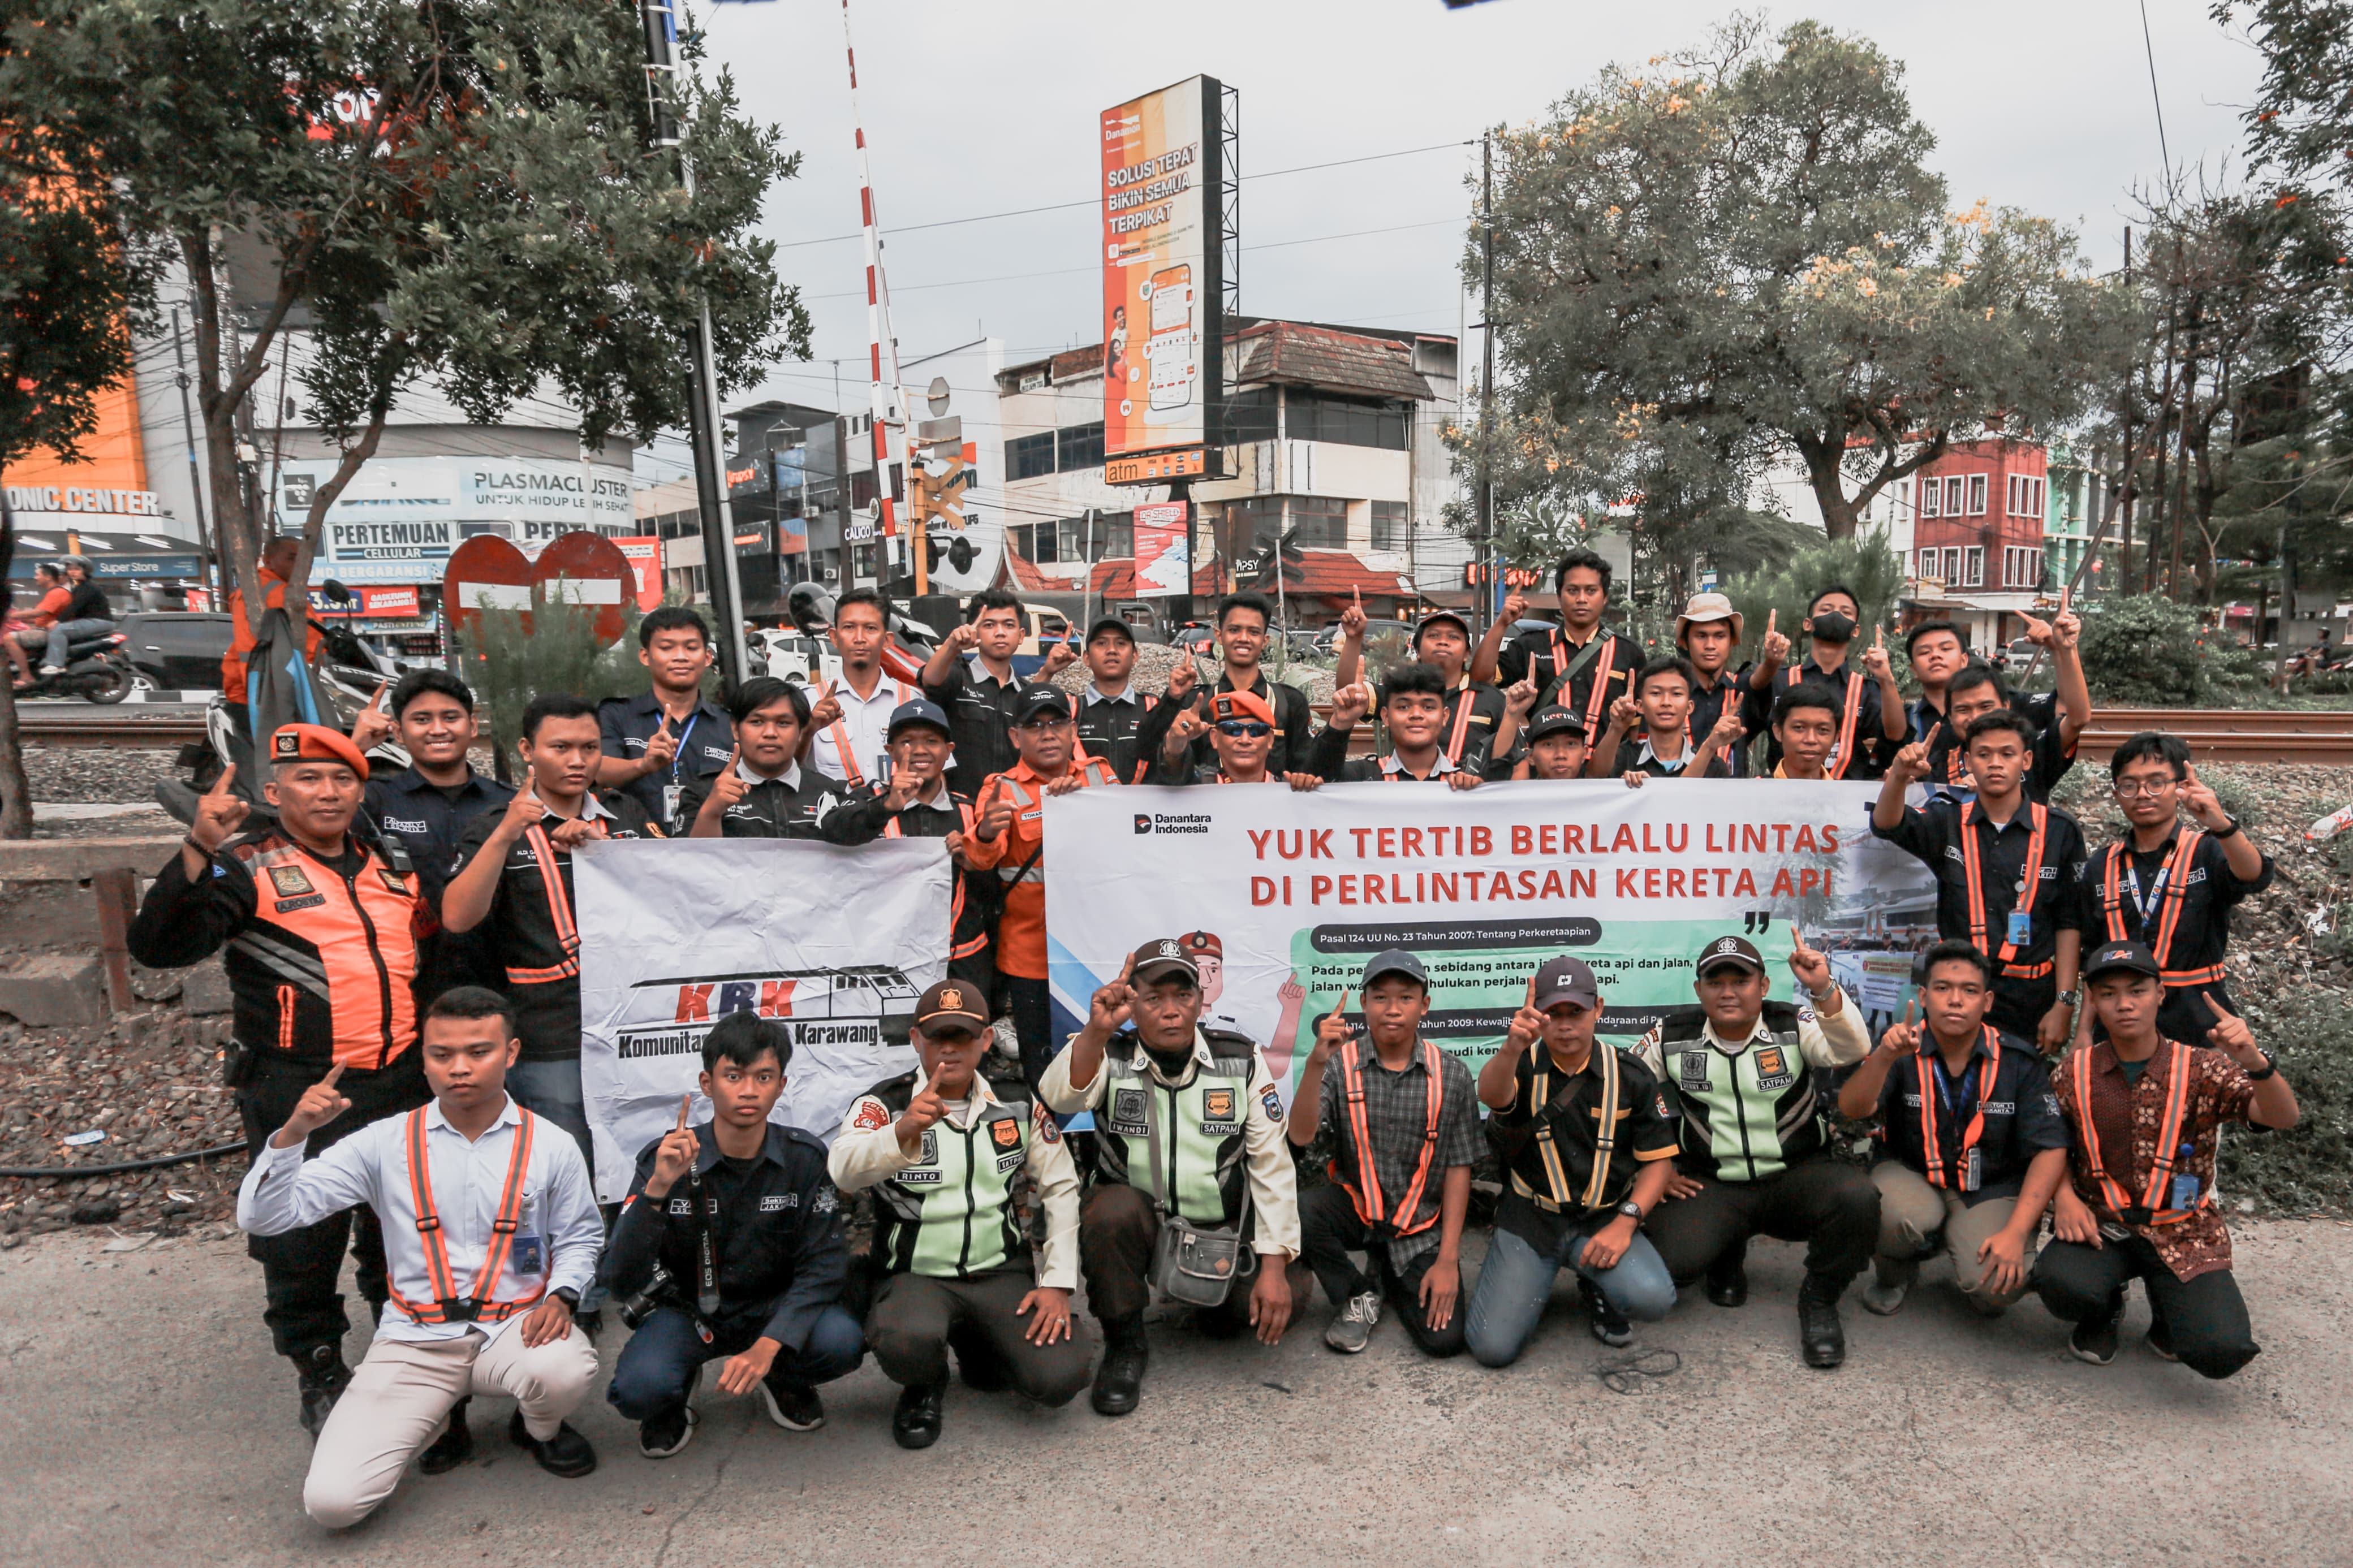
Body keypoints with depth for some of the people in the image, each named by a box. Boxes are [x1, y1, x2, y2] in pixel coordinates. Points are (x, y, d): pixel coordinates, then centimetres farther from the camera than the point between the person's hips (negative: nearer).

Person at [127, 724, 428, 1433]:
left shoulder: (394, 864, 10)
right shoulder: (248, 868, -7)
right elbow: (157, 945, -22)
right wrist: (199, 850, -32)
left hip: (400, 1085, 5)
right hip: (298, 1098, -5)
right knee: (302, 1243, 6)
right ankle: (319, 1375, 27)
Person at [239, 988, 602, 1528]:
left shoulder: (549, 1146, -2)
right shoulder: (385, 1144, -2)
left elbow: (579, 1235, 9)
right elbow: (264, 1216, -3)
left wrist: (559, 1296, -11)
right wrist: (294, 1132, -20)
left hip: (516, 1326, 0)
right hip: (415, 1341, 1)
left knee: (565, 1372, -35)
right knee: (332, 1500, -17)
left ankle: (538, 1427, 6)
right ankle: (439, 1419, 17)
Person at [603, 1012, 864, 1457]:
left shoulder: (804, 1158, -12)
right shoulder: (664, 1160, -16)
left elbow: (823, 1266, -15)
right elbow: (621, 1283, -22)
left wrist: (768, 1345, -30)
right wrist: (657, 1189, -37)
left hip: (774, 1308, 1)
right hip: (688, 1309, -1)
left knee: (842, 1342, -29)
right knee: (639, 1389, -32)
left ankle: (782, 1379, 8)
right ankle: (677, 1394, 7)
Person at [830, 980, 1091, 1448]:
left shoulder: (1018, 1106, 4)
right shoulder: (884, 1105, -7)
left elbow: (1061, 1189, 6)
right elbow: (845, 1173, -27)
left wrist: (1058, 1282, -5)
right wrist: (901, 1134, -48)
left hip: (1002, 1273, 3)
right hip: (915, 1276, -3)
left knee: (1059, 1378, -19)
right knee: (907, 1344, -37)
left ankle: (978, 1348, 16)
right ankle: (925, 1388, 4)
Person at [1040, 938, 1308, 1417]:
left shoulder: (1241, 1059, -4)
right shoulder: (1109, 1057, -8)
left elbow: (1272, 1162, -5)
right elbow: (1060, 1099, -31)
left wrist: (1275, 1265, -11)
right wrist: (1096, 1032, -49)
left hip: (1224, 1233, 2)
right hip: (1140, 1224, -2)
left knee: (1291, 1291, -18)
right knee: (1112, 1211, -33)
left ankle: (1222, 1309, 18)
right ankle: (1124, 1348, -7)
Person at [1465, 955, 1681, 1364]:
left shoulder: (1630, 1076, 0)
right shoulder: (1523, 1066, -6)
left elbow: (1659, 1159, 2)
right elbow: (1490, 1095, -31)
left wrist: (1625, 1222, -15)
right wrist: (1513, 1046, -53)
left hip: (1602, 1221, 1)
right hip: (1528, 1220, -1)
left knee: (1653, 1299, -29)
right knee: (1493, 1347, -13)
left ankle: (1597, 1286, 8)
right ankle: (1541, 1277, 18)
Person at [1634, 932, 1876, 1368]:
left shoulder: (1794, 1026, -4)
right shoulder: (1672, 1038, -1)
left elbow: (1851, 1051, -24)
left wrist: (1824, 992, -41)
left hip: (1797, 1176, 0)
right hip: (1711, 1185, 1)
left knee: (1856, 1198, -32)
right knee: (1669, 1261, -26)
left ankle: (1819, 1302, -2)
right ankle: (1727, 1257, 15)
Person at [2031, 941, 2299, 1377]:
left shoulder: (2201, 1067, -3)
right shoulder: (2075, 1071, 1)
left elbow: (2284, 1119, -17)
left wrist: (2254, 1061, -37)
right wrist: (2065, 1197, -13)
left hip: (2181, 1233, 0)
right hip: (2099, 1225, 0)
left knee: (2223, 1351, -24)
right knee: (2060, 1283, -33)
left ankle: (2169, 1309, 16)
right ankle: (2105, 1311, 8)